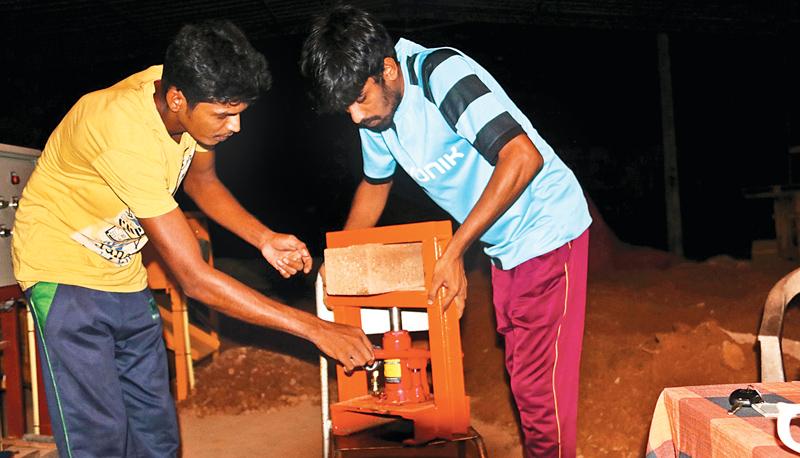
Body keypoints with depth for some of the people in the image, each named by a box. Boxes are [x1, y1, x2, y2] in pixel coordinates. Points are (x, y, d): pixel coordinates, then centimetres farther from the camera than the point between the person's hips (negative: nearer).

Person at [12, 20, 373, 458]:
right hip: (64, 267, -7)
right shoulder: (126, 135, -36)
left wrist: (264, 238, -8)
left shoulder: (189, 97, -14)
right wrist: (315, 329, -34)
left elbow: (201, 180, 9)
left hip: (123, 268, 7)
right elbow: (195, 278, -35)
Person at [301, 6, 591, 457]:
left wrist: (453, 253, -31)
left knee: (541, 381, -3)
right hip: (503, 246, 8)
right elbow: (375, 185, 19)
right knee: (522, 373, 16)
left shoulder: (442, 74, -25)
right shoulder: (375, 114, 0)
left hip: (547, 230, -8)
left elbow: (524, 157, -33)